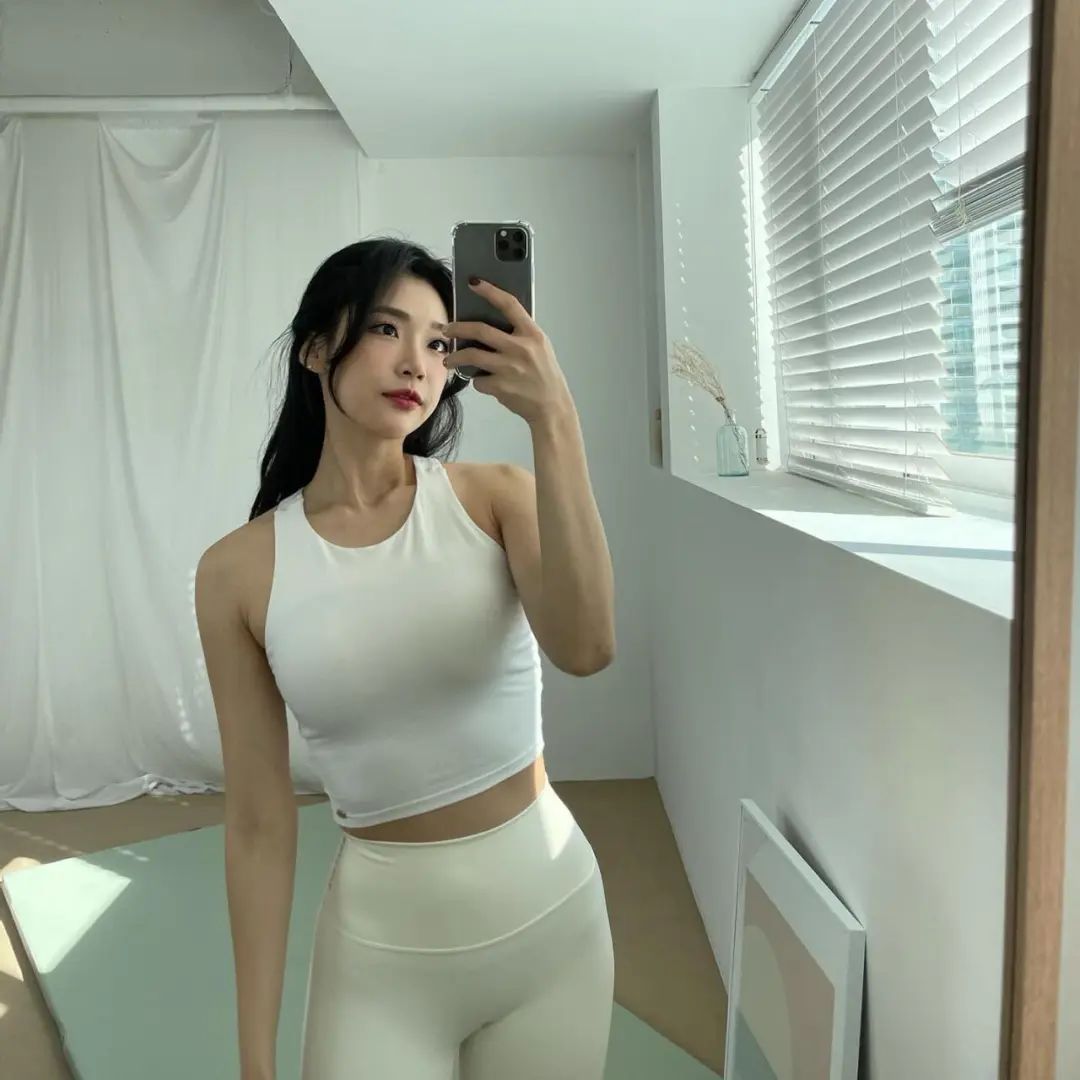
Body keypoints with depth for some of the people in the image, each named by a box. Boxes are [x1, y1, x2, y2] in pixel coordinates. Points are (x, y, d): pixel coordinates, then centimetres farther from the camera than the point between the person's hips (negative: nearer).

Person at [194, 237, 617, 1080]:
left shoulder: (495, 496, -8)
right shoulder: (238, 572, -8)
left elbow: (585, 650, -28)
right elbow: (260, 823, -5)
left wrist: (554, 421, -35)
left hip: (552, 911, 2)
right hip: (383, 941, -1)